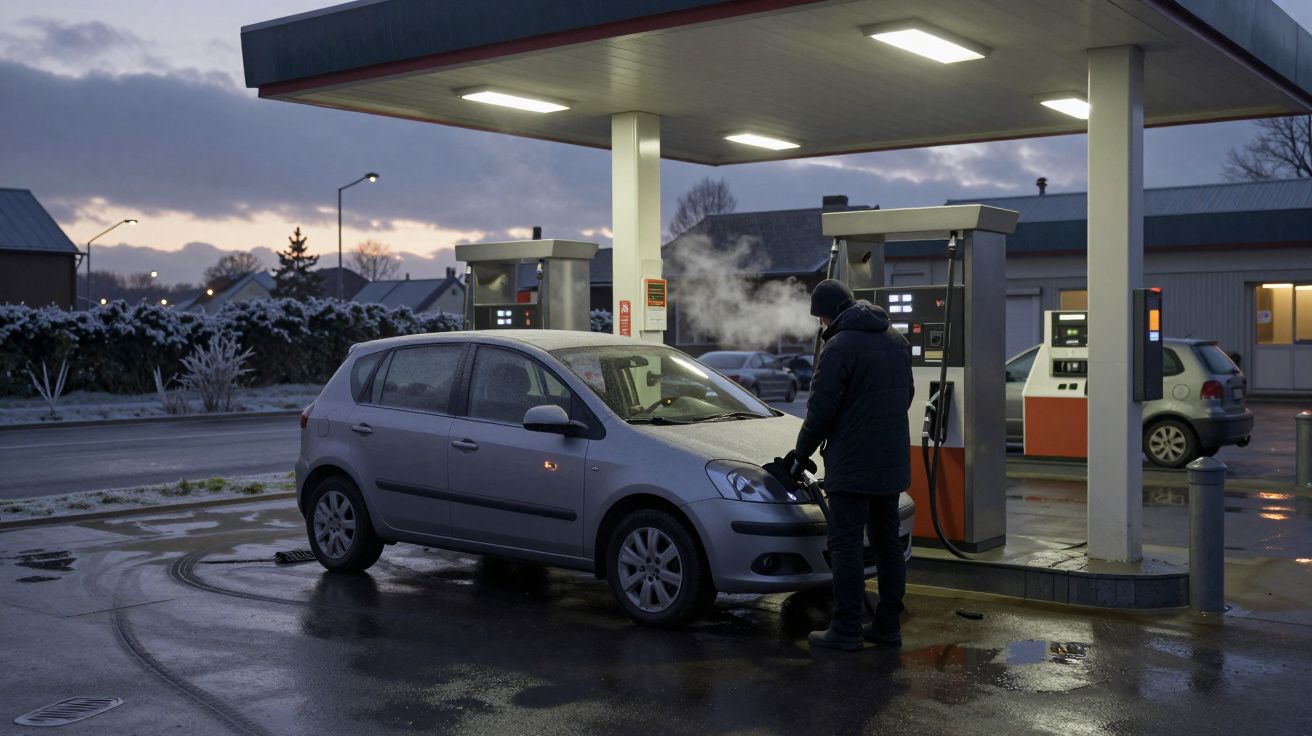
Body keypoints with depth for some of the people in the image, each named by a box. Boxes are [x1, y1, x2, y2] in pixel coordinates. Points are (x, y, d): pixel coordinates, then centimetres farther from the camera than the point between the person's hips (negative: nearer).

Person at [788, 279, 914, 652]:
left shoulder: (839, 347, -14)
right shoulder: (897, 341, 12)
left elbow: (821, 409, -14)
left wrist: (801, 453, 0)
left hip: (852, 466, -8)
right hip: (892, 463, 8)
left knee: (845, 544, -3)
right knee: (887, 542, 13)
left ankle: (846, 630, -1)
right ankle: (888, 624, 19)